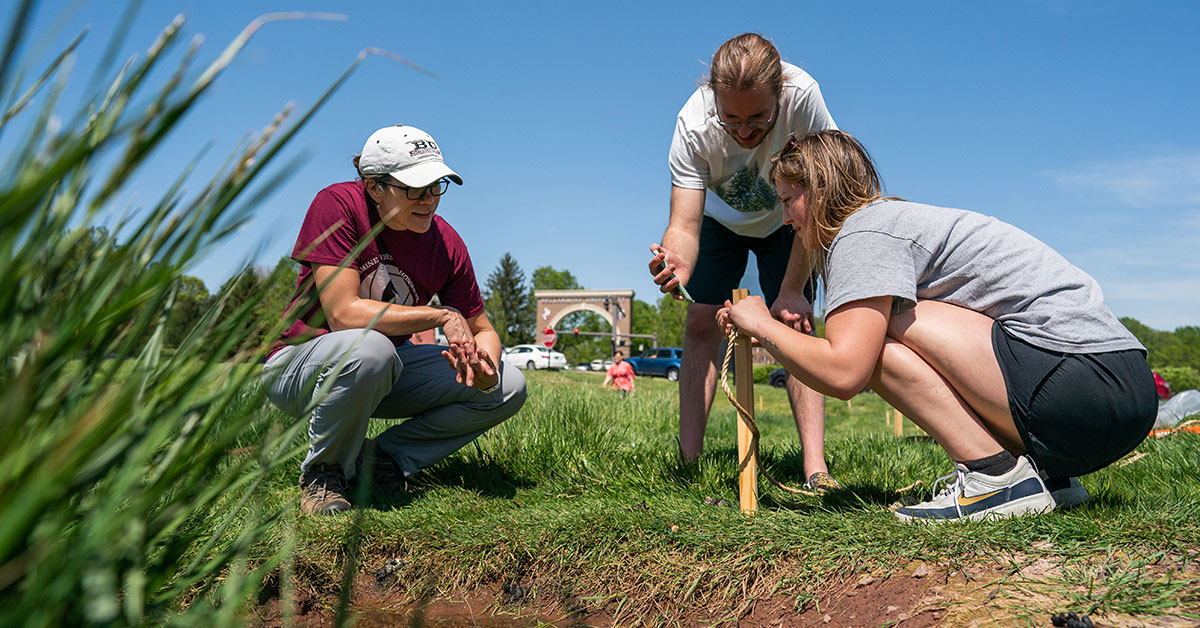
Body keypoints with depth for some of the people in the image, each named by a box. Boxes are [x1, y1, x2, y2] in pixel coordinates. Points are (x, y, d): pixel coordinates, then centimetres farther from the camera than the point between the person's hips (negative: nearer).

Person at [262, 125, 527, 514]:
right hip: (301, 361, -5)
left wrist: (485, 369, -25)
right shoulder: (338, 205, -21)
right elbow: (343, 313, -30)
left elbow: (481, 328, -1)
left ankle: (383, 456, -2)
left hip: (386, 374, 5)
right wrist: (442, 315, -29)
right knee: (369, 348, -40)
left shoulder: (445, 242, -8)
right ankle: (323, 473, -12)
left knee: (508, 387, -8)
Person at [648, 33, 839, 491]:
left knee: (795, 324, -17)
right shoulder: (694, 124, -35)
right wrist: (678, 263, -61)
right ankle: (689, 461, -8)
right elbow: (685, 222, -38)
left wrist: (792, 290, -36)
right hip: (721, 218, 1)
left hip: (784, 220, -1)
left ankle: (815, 470, -17)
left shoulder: (803, 96, -39)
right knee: (701, 321, -12)